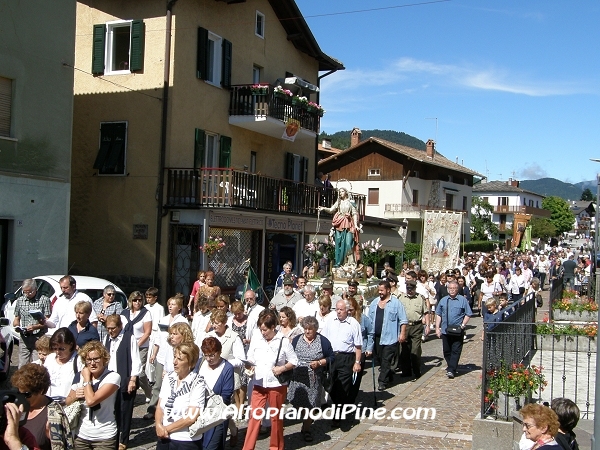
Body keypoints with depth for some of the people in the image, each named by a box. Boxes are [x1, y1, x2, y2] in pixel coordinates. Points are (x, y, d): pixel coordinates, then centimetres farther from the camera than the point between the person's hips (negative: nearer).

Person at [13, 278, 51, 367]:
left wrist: (35, 327, -20)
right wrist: (17, 326, -3)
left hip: (39, 338, -4)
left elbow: (47, 321, -5)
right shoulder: (20, 300, 12)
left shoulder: (44, 300, -2)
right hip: (24, 338, 4)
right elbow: (17, 318, 19)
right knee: (22, 366, 3)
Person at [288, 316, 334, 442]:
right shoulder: (296, 340, 7)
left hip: (314, 380, -2)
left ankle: (306, 429, 18)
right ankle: (306, 426, 28)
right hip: (297, 378, 2)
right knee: (298, 403, 1)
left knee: (311, 405, 1)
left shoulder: (323, 341, 0)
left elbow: (330, 358, 2)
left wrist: (319, 363, -14)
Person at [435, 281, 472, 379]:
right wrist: (437, 328, 6)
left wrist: (463, 325, -10)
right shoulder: (443, 301, 10)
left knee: (456, 351, -6)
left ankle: (451, 370, -7)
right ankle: (452, 368, 25)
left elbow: (468, 314, 1)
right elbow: (438, 315, 12)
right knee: (446, 351, 9)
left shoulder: (462, 300, 0)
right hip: (445, 330, 4)